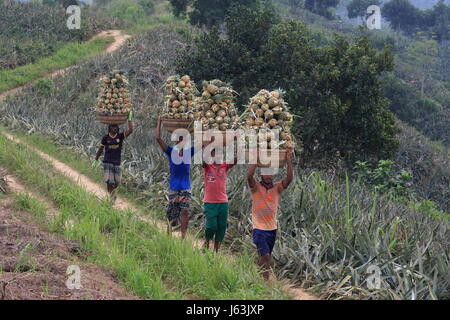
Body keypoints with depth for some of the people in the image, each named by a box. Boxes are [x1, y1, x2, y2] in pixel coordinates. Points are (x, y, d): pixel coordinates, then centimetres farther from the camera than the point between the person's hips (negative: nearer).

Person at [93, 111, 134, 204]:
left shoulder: (120, 136, 0)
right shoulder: (105, 138, -1)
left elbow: (130, 130, -14)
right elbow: (100, 149, 11)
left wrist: (130, 119, -14)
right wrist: (96, 160, 14)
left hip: (117, 163, 2)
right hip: (107, 163, -2)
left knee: (117, 182, 9)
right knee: (109, 181, -11)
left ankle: (112, 191, 40)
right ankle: (111, 196, 6)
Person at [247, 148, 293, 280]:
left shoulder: (277, 188, 2)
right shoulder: (256, 187, -6)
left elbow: (289, 178, -13)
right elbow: (249, 176, -26)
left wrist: (289, 161, -23)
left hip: (272, 228, 5)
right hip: (259, 228, -5)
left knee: (265, 256, 16)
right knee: (265, 256, -15)